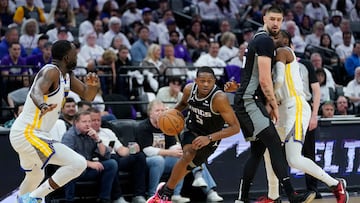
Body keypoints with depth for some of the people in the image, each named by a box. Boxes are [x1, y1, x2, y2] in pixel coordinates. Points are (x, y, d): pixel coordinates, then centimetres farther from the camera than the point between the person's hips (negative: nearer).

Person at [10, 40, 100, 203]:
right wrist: (43, 105, -58)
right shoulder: (51, 71, -17)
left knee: (35, 176, 32)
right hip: (29, 135, -11)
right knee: (78, 164, -17)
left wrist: (93, 84, -6)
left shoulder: (66, 75, 12)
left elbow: (87, 96, 17)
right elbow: (36, 91, -36)